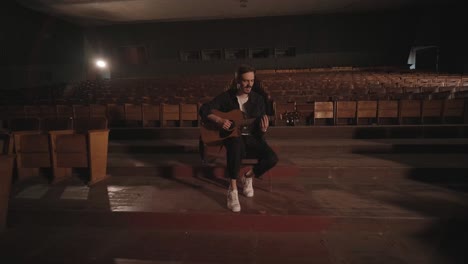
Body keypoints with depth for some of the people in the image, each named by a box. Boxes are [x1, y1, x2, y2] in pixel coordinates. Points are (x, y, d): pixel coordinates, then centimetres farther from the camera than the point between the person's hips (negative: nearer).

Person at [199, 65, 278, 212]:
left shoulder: (258, 99, 1)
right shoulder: (227, 96, -4)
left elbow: (259, 133, 1)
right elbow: (204, 110, -8)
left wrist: (263, 130, -24)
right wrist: (219, 120, -24)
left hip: (251, 137, 3)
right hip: (232, 136, -3)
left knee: (272, 158, -23)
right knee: (236, 143, -41)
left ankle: (248, 177, 8)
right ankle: (232, 189, -29)